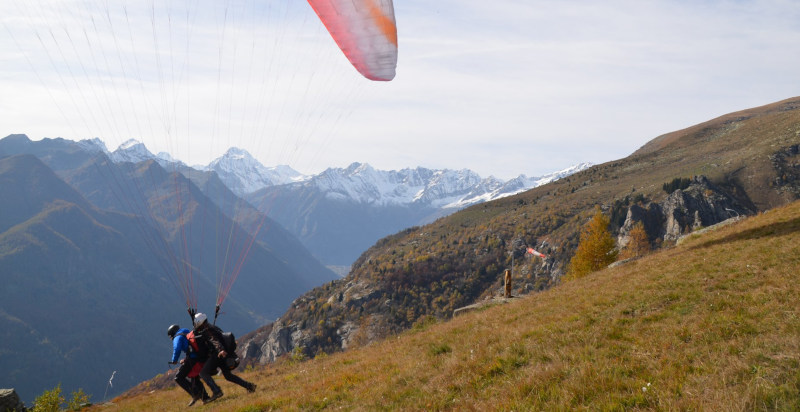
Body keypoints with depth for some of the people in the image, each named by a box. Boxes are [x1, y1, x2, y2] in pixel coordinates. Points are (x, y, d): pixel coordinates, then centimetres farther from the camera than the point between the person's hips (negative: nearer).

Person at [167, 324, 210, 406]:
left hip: (192, 359, -8)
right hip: (201, 358, 8)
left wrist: (174, 360, -1)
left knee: (179, 378, 0)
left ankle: (195, 393, -9)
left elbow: (177, 349, -15)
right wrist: (185, 359, 29)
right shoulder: (188, 334, 29)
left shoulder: (178, 337, 2)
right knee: (194, 379, 23)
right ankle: (205, 397, 19)